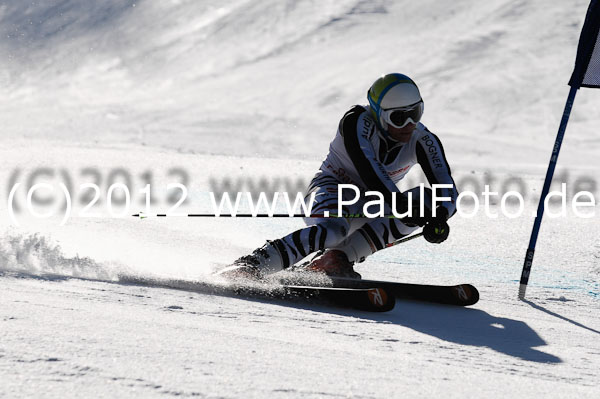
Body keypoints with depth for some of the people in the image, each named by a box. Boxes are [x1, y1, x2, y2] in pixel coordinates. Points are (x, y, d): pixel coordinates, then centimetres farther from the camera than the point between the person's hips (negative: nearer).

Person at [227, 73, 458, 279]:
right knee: (334, 228, -39)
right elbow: (367, 168, -36)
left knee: (425, 200, -22)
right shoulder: (357, 122, -21)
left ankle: (338, 257, -27)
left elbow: (447, 190, -19)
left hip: (368, 206, 5)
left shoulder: (422, 141, -11)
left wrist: (439, 216, -41)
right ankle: (252, 264, -38)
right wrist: (398, 202, -50)